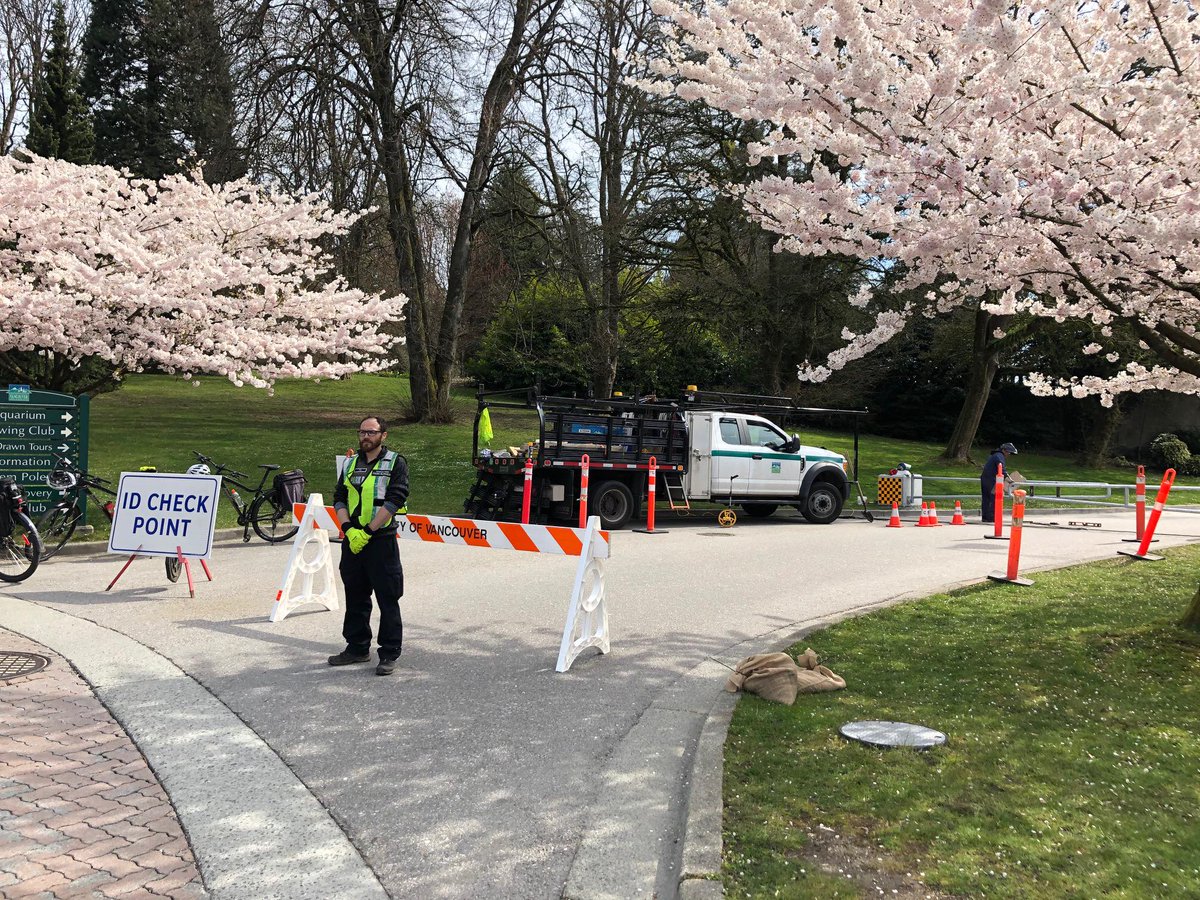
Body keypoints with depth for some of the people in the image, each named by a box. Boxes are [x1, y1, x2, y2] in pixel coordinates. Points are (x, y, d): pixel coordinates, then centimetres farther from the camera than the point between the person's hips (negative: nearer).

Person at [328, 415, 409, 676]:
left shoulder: (395, 463, -3)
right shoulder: (351, 464, 14)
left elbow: (394, 500, -13)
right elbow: (339, 498, 9)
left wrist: (367, 531, -17)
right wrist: (348, 529, -8)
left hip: (381, 540, -6)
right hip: (352, 540, 6)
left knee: (388, 600, -2)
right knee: (355, 598, 14)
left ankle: (389, 654, 5)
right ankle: (357, 648, 27)